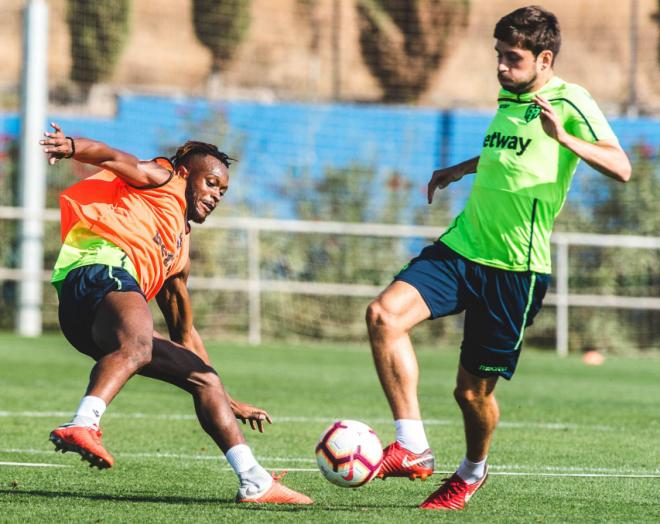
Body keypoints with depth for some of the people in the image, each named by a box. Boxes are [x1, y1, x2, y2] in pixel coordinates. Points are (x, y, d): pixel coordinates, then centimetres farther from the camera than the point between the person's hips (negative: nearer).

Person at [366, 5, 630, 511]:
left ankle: (472, 472, 35)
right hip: (461, 247, 6)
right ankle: (413, 450, -19)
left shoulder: (568, 102, -9)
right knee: (384, 313, -19)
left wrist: (563, 137, -35)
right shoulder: (508, 99, 14)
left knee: (474, 390, 2)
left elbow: (620, 167, -23)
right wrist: (463, 168, 40)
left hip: (516, 269, -6)